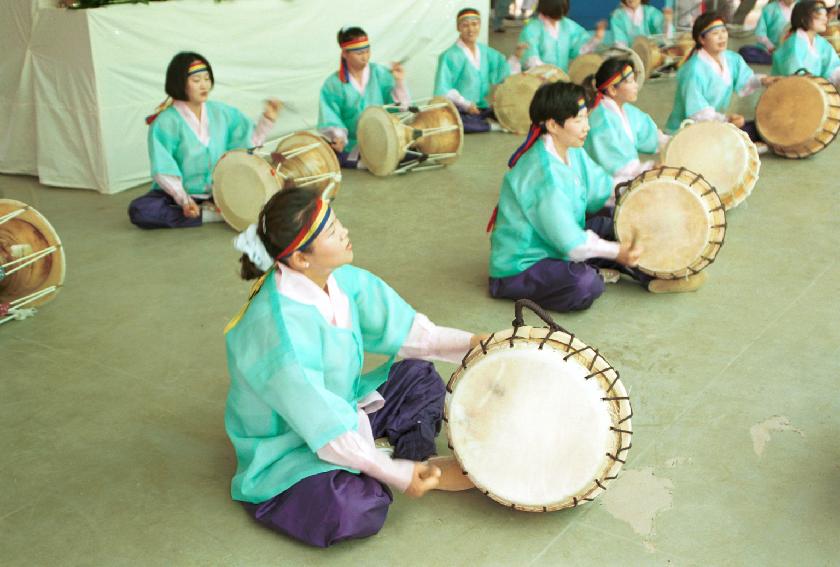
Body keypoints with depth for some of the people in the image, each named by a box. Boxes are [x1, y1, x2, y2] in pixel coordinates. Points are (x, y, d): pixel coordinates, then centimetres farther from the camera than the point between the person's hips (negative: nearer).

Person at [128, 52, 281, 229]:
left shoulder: (221, 112, 1)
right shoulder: (165, 122, -11)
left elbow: (250, 141, 6)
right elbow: (164, 171, -15)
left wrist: (267, 119, -8)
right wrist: (184, 200, -28)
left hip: (219, 191, 3)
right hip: (181, 193, -2)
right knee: (139, 210, -29)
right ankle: (210, 215, -27)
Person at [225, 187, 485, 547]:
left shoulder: (340, 277, -13)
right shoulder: (278, 327, -35)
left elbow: (401, 328, -3)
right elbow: (325, 427, -31)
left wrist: (471, 344, -11)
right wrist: (395, 474, -23)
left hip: (340, 409, 9)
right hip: (289, 447, -8)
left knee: (420, 376, 10)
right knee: (358, 511, -33)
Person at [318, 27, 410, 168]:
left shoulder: (380, 73, 2)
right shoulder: (333, 84, -2)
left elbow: (399, 104, -3)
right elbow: (330, 120, -5)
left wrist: (399, 82, -19)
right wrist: (337, 137, -23)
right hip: (352, 144, 0)